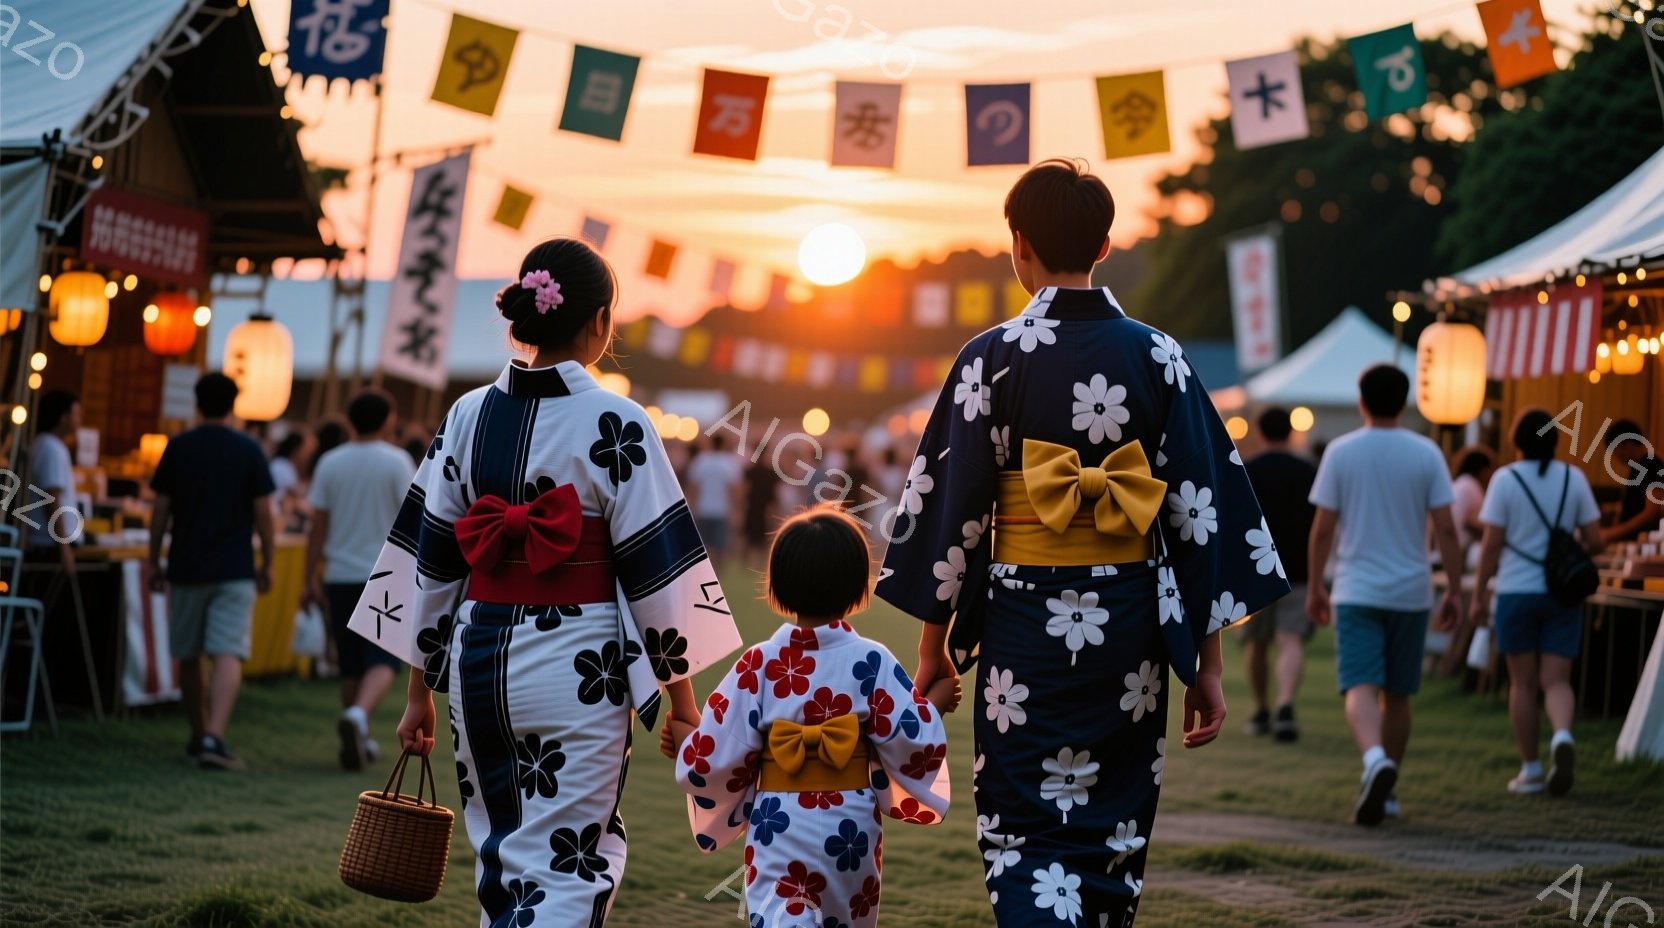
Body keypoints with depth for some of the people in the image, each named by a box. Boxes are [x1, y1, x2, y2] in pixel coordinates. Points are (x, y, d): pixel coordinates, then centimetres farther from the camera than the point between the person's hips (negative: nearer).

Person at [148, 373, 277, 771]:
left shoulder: (177, 449, 2)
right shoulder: (249, 451, -1)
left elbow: (160, 511, 3)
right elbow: (263, 513, -2)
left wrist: (154, 562, 11)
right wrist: (267, 563, 8)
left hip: (185, 569, 2)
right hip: (234, 571, -2)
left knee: (189, 657, 15)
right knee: (227, 655, -9)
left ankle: (198, 736, 25)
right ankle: (214, 738, -24)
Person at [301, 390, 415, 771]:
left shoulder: (330, 463, 4)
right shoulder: (397, 462, -5)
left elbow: (318, 528, 4)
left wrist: (311, 579, 9)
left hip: (340, 578, 3)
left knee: (351, 665, 12)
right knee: (382, 660, -5)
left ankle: (359, 740, 17)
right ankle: (358, 714, -31)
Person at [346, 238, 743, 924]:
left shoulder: (469, 415, 4)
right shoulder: (615, 425, -9)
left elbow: (429, 563, 7)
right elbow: (655, 570, -7)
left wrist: (419, 690, 14)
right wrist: (681, 691, 3)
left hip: (479, 662, 5)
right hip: (575, 670, -5)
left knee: (503, 862, 18)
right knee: (567, 868, 0)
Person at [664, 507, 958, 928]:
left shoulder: (758, 665, -6)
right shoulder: (871, 662, -7)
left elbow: (716, 759, -6)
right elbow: (914, 744, -7)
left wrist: (684, 740, 14)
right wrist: (936, 701, 11)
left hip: (779, 826, -2)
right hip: (851, 825, 2)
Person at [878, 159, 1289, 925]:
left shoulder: (992, 359, -6)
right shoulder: (1158, 358, 1)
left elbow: (950, 504, -5)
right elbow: (1203, 515, 1)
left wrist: (933, 643, 6)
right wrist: (1205, 665, 6)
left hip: (1024, 623, -3)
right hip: (1130, 624, 3)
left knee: (1027, 833, 0)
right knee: (1114, 831, 16)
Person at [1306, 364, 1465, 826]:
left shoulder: (1340, 452, -2)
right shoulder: (1427, 454, 0)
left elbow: (1323, 528, -3)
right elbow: (1446, 529, -3)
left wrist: (1314, 587, 7)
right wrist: (1455, 591, 4)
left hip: (1356, 592, -2)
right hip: (1411, 592, 2)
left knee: (1361, 688, -10)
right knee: (1397, 694, 14)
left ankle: (1375, 759, -37)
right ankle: (1385, 789, 21)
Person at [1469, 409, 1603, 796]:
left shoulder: (1506, 479, -7)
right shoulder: (1574, 478, 1)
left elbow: (1492, 545, -8)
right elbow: (1594, 542, 2)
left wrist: (1479, 594, 0)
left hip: (1517, 592, -2)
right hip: (1563, 593, 2)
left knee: (1523, 683, 7)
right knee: (1556, 680, 3)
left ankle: (1531, 770, 11)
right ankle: (1563, 735, -26)